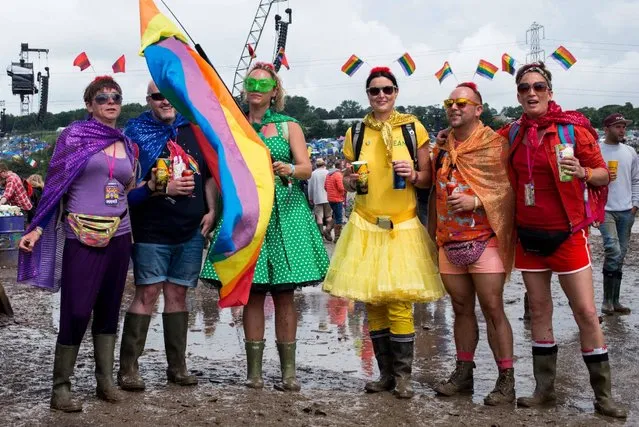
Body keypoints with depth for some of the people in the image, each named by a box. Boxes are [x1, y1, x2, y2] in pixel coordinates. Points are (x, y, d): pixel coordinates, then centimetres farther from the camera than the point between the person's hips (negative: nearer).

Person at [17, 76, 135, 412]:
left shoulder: (127, 144, 13)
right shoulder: (74, 135, -1)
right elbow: (56, 184, -5)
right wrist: (37, 229, -10)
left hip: (118, 236, 5)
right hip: (82, 237, -5)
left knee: (109, 310, 10)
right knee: (76, 312, -6)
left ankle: (106, 381, 19)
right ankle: (60, 387, 6)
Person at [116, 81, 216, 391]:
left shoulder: (193, 130, 10)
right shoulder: (136, 133, -1)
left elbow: (208, 175, 15)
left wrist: (211, 210, 4)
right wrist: (161, 189, -17)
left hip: (191, 229, 4)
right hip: (152, 229, -4)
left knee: (177, 294, 9)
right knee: (147, 294, -5)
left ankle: (177, 366, 16)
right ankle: (128, 368, 2)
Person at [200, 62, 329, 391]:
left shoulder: (289, 126, 8)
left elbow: (307, 168, -3)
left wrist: (289, 170, -24)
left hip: (284, 212, -1)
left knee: (284, 294, -1)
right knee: (252, 293, 1)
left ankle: (288, 371, 4)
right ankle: (254, 371, 7)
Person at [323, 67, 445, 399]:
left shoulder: (413, 128, 3)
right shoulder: (355, 133, 9)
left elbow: (428, 179, 6)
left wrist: (413, 175, -14)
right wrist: (351, 181, -5)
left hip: (402, 226, -2)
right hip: (365, 225, 2)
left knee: (399, 301, -7)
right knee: (371, 301, 4)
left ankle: (403, 376, 7)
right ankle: (386, 374, 18)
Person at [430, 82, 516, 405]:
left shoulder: (494, 143, -3)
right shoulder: (442, 148, 13)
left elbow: (508, 187, -7)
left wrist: (476, 201, -19)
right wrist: (436, 233, 16)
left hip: (484, 241, -5)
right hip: (450, 242, 5)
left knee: (493, 309, -5)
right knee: (461, 309, 12)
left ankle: (506, 380, 3)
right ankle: (463, 373, 22)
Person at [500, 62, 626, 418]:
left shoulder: (574, 128, -8)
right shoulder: (512, 134, 3)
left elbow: (603, 175, -4)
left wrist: (581, 171, -23)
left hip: (566, 233, -4)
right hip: (528, 234, 4)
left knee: (586, 312, -2)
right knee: (539, 310, 10)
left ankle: (604, 395, 9)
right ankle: (545, 389, 20)